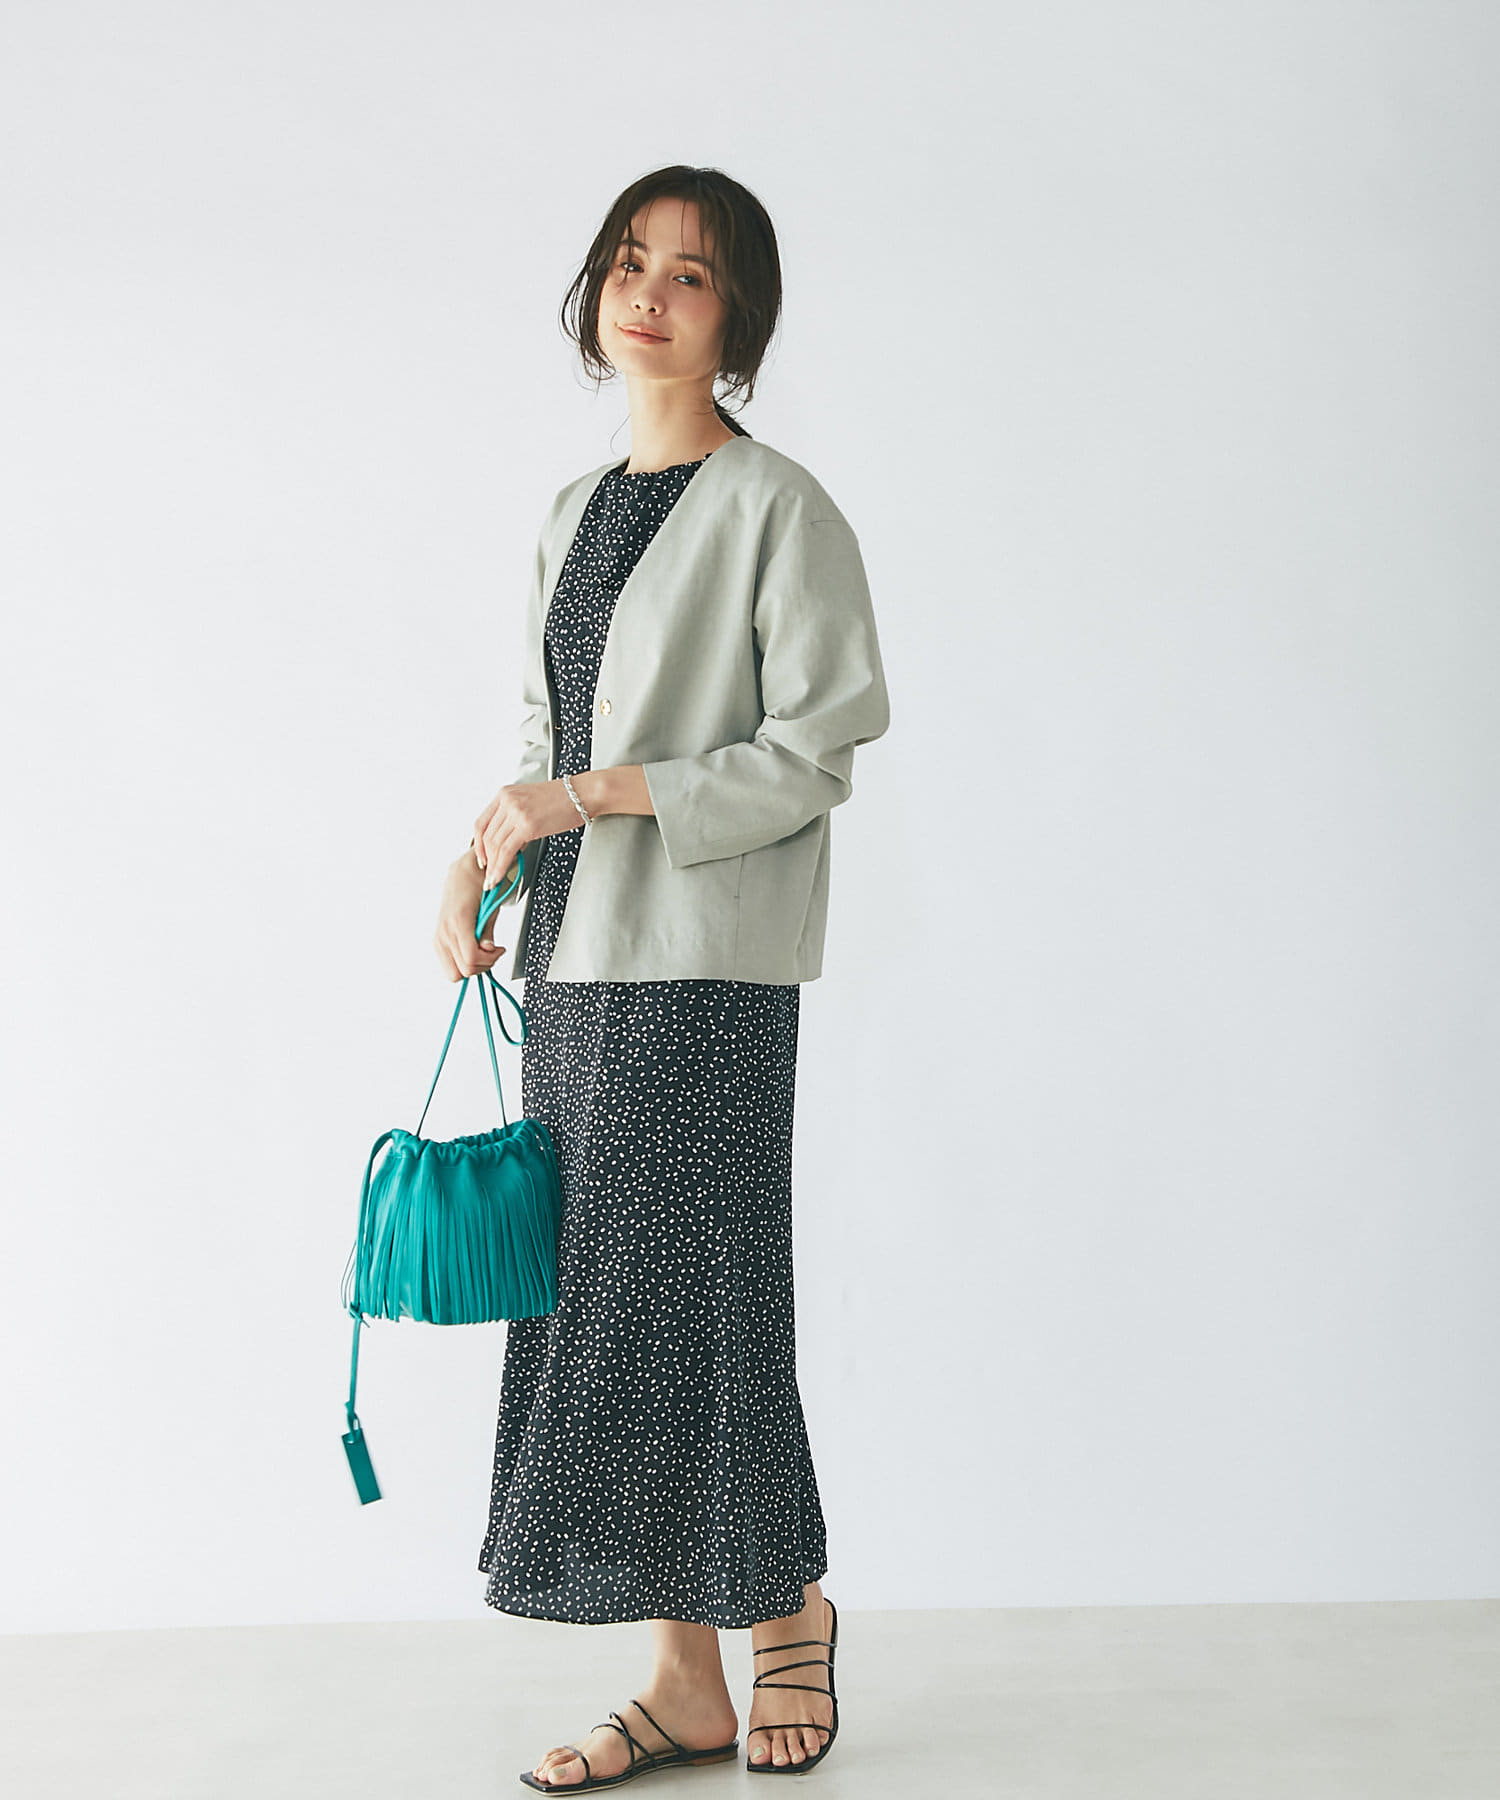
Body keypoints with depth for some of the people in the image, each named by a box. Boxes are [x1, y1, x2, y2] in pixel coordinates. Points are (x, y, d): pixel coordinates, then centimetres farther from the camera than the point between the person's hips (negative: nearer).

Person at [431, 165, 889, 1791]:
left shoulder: (777, 507, -5)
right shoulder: (573, 513, 17)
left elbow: (816, 751, -10)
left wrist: (601, 794, -15)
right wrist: (480, 862, 5)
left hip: (704, 968, -7)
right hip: (574, 959, 7)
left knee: (684, 1294, -4)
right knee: (597, 1304, 6)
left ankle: (787, 1611, 21)